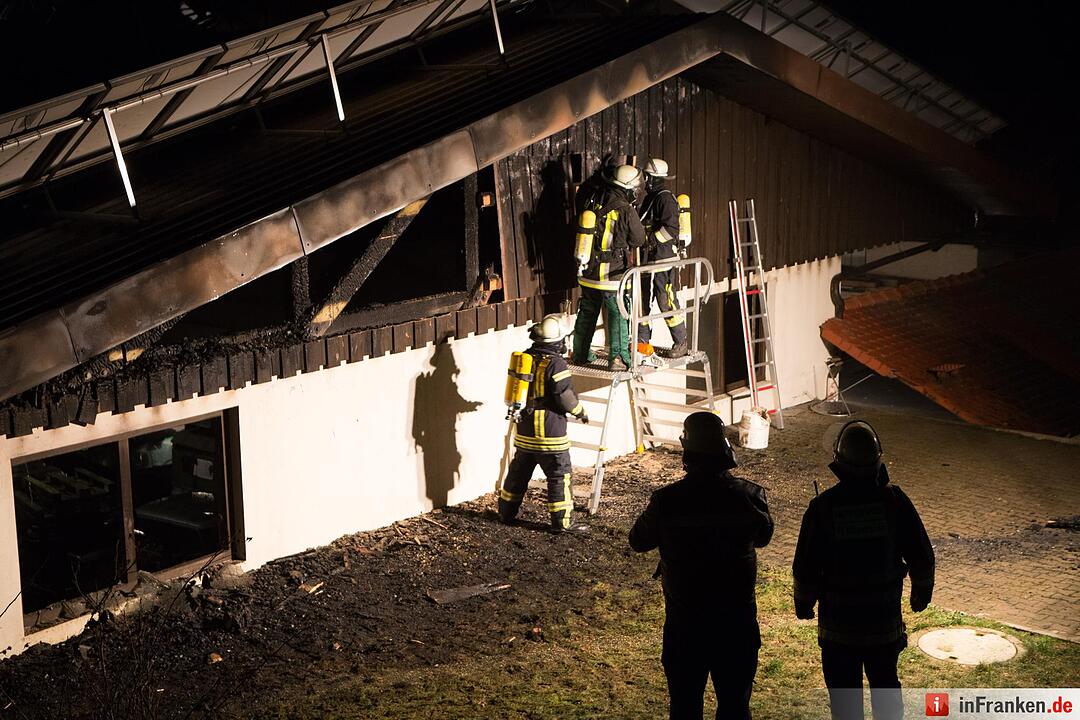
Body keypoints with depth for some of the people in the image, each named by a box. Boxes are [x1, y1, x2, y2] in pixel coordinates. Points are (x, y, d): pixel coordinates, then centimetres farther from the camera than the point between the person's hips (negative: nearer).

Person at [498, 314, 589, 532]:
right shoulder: (555, 364, -17)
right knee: (559, 476, 3)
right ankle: (560, 521, 5)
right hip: (549, 433, -7)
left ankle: (506, 513, 29)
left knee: (518, 473, 19)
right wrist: (581, 411, 0)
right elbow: (566, 398, -17)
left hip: (524, 430, 7)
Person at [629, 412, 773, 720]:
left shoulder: (666, 501, -18)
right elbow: (763, 536, 6)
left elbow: (638, 541, 0)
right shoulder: (749, 495, -14)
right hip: (737, 619, 1)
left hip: (685, 623, -1)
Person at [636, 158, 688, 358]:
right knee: (642, 298, 11)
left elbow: (671, 229, -23)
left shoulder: (665, 199, -14)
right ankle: (643, 341, 20)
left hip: (663, 258, -9)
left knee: (666, 301, -4)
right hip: (648, 258, 9)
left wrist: (649, 240, -21)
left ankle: (680, 342, 8)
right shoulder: (650, 198, 15)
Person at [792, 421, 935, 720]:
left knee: (843, 688, 12)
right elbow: (922, 555, -4)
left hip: (837, 620, -2)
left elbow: (805, 565, -8)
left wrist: (803, 603, 10)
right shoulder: (894, 500, -12)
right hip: (885, 617, 2)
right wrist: (922, 591, 15)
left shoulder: (822, 506, -15)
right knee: (885, 684, 20)